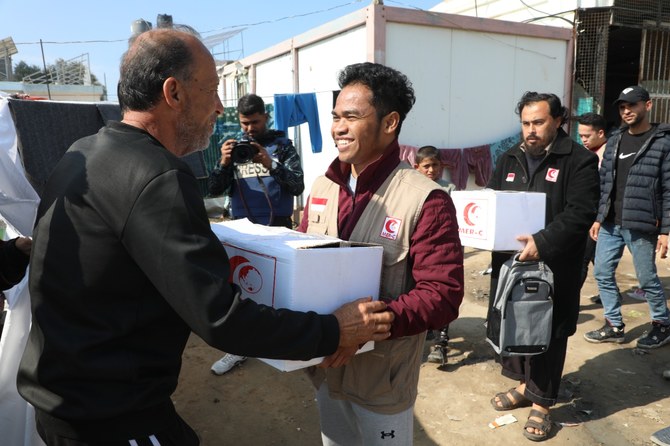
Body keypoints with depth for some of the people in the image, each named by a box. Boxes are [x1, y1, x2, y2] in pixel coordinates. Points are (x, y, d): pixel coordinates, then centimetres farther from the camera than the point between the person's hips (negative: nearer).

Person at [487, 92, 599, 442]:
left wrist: (542, 242, -30)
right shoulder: (509, 159, 11)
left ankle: (541, 403, 23)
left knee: (547, 333, 6)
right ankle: (524, 383, 37)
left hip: (553, 267, -5)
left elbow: (579, 214, -17)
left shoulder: (579, 160, -8)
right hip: (510, 261, 6)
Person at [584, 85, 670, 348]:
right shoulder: (614, 141, 11)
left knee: (647, 279, 7)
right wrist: (598, 217, 10)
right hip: (609, 224, 6)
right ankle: (614, 326, 23)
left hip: (640, 227, -6)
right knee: (602, 273, 9)